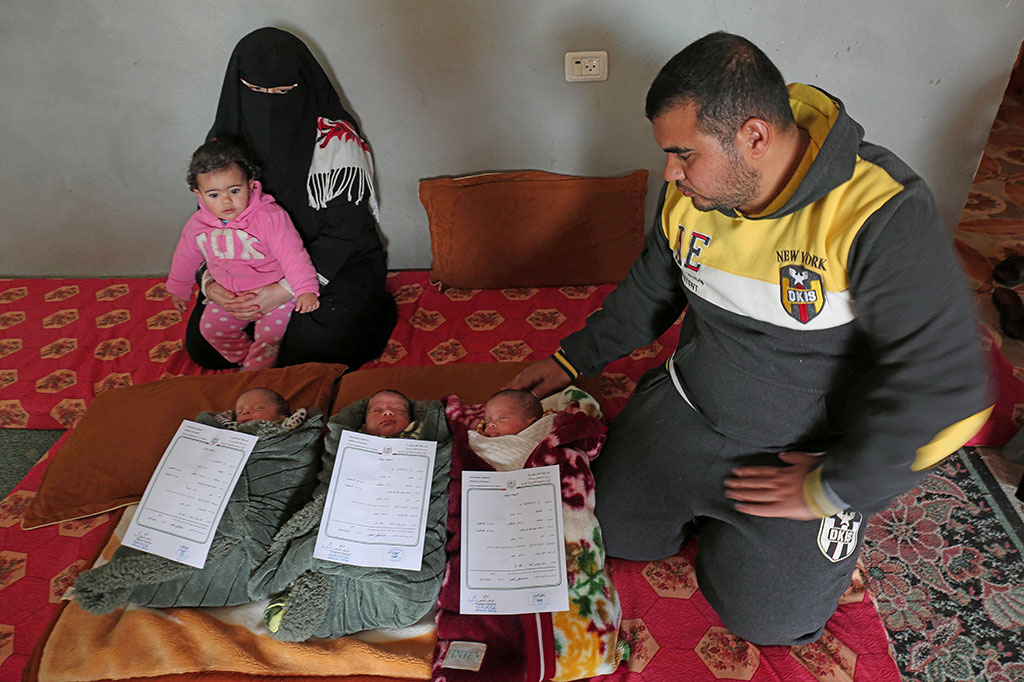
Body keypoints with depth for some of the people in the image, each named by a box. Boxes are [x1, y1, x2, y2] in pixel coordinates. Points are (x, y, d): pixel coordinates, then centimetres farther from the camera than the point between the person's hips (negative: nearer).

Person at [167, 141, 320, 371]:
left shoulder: (270, 216, -24)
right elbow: (185, 259, 12)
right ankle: (247, 359, 22)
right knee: (211, 327, 4)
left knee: (269, 335, -12)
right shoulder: (197, 225, -6)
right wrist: (178, 290, 25)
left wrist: (305, 289, -34)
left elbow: (292, 253, -26)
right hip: (229, 296, 6)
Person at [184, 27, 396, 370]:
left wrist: (286, 290, -28)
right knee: (201, 345, -4)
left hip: (339, 263, -4)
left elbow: (342, 232, -20)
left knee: (315, 338, -27)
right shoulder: (225, 140, -3)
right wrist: (209, 281, -16)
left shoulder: (335, 140, -18)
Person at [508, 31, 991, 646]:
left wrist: (829, 490, -19)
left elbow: (945, 388, -27)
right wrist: (573, 360, 11)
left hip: (804, 451, -4)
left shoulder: (881, 213, -28)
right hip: (685, 410, 5)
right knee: (608, 526, 1)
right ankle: (710, 507, 28)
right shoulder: (688, 196, -7)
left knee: (764, 615, -5)